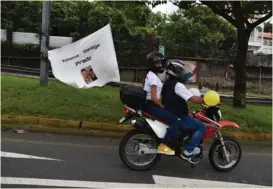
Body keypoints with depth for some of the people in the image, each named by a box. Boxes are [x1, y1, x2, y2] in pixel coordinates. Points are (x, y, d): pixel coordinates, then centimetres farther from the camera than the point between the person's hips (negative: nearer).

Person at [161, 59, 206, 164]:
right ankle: (187, 152, -10)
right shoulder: (178, 85, -21)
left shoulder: (167, 83, 10)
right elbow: (193, 99, -26)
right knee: (201, 127, -10)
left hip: (170, 115, 10)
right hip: (178, 118, -10)